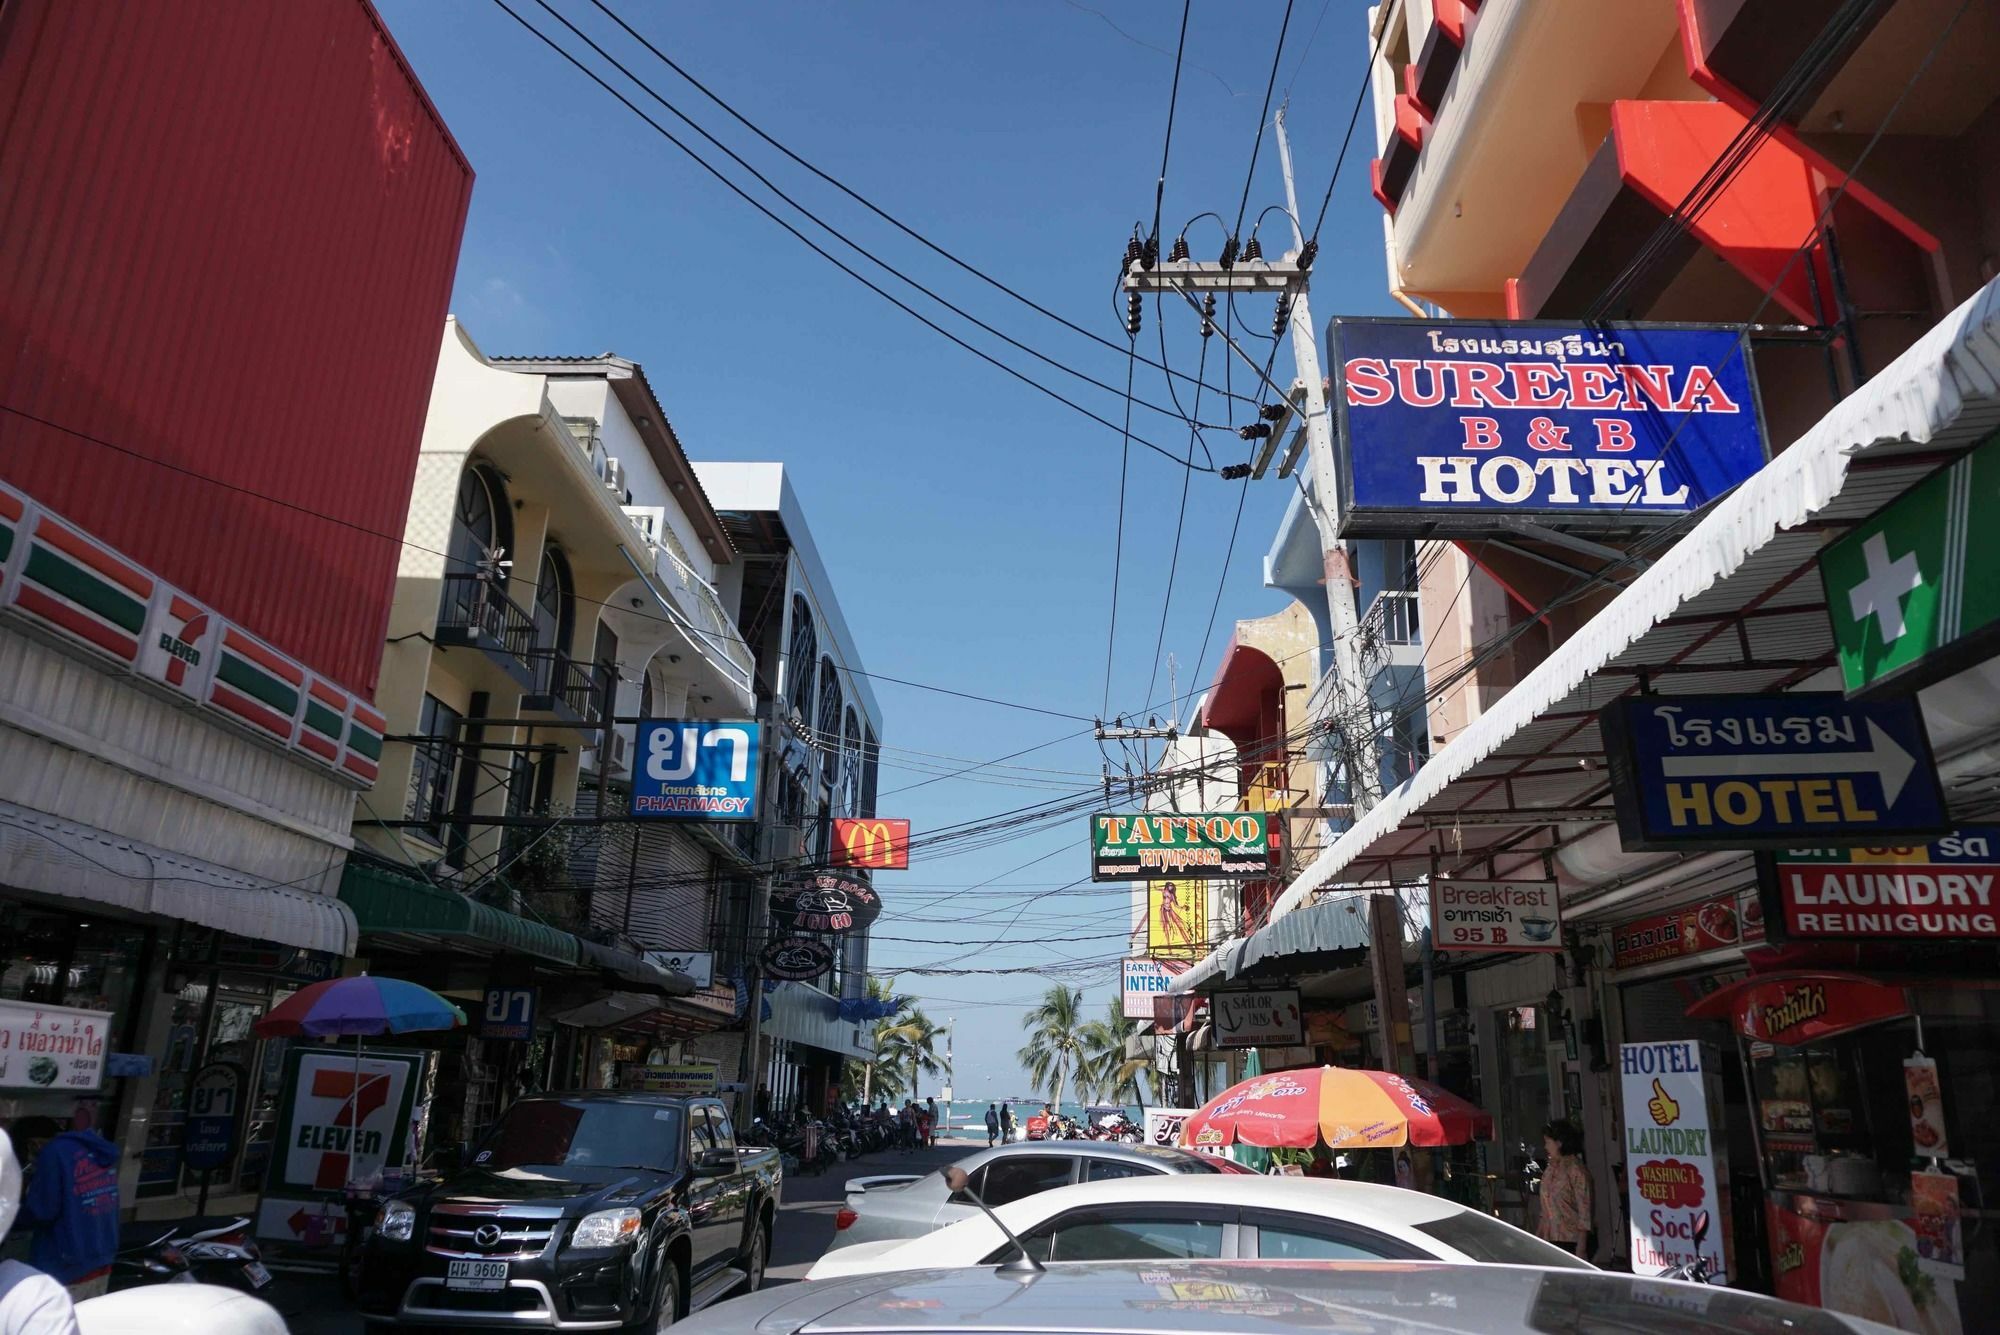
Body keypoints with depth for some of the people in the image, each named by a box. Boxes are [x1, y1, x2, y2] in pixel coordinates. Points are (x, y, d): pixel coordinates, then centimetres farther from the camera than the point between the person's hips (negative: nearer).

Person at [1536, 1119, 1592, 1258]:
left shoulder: (1576, 1170, -10)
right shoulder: (1550, 1169, 11)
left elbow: (1584, 1210, -12)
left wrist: (1581, 1248, -15)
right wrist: (1538, 1235, 13)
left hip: (1571, 1241, -6)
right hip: (1549, 1240, 6)